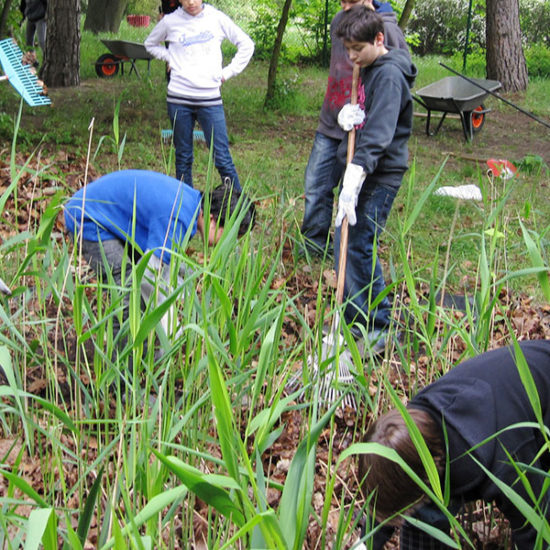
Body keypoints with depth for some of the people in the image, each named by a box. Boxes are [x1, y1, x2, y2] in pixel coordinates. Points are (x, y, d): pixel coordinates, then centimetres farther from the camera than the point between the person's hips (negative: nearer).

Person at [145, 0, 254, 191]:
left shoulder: (217, 18, 3)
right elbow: (151, 44, 22)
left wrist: (228, 72, 4)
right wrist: (170, 58, 5)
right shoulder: (170, 21, 4)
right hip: (179, 98, 1)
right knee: (183, 157, 7)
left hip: (210, 98, -1)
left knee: (222, 157, -5)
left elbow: (246, 45, 12)